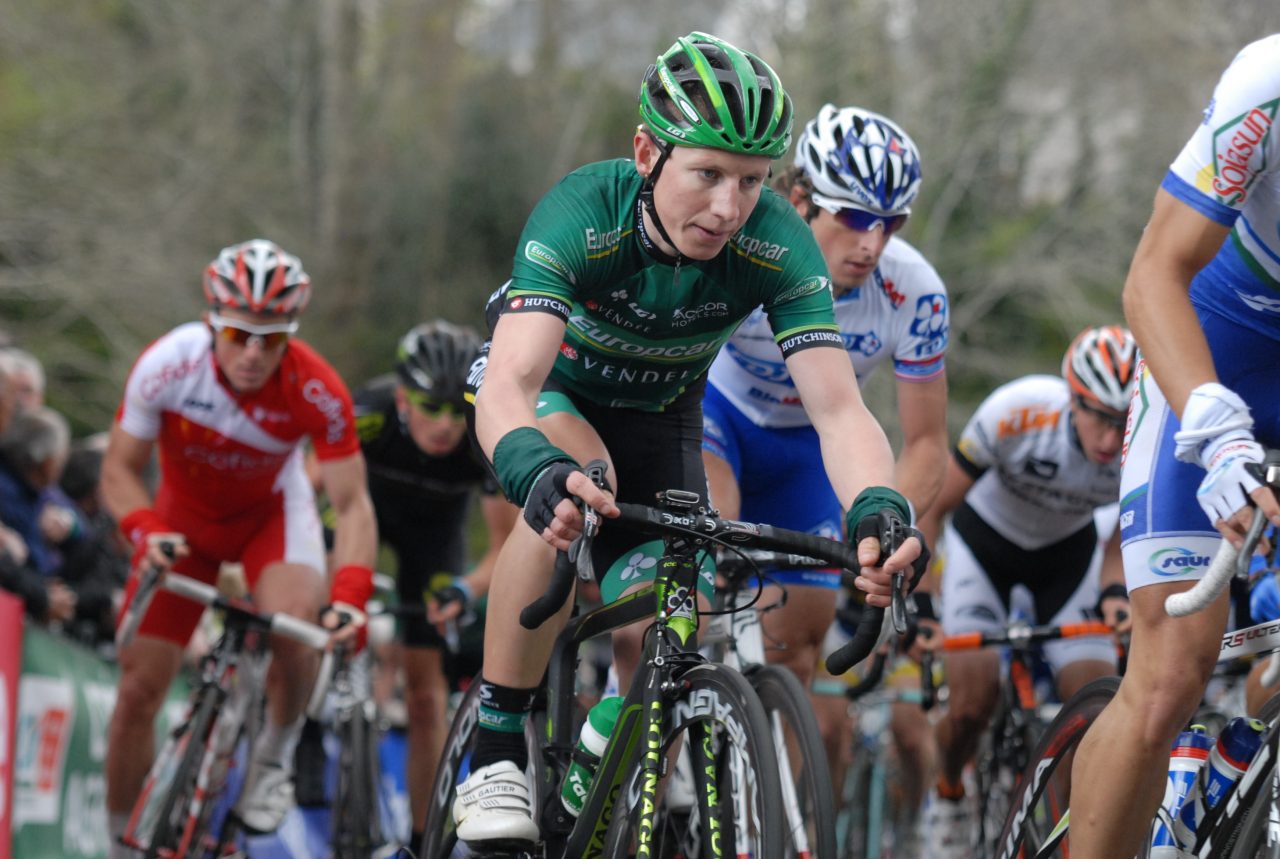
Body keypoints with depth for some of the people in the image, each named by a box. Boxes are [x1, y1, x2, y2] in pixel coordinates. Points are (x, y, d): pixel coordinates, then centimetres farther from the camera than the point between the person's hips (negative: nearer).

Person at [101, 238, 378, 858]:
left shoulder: (316, 390, -30)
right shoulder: (167, 365, -29)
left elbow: (352, 504, -25)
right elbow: (119, 469, -17)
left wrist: (351, 592, -41)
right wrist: (144, 529, -37)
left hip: (272, 512, -1)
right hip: (185, 517, 1)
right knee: (139, 688, -5)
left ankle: (274, 756, -1)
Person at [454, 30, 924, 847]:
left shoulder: (777, 246, -30)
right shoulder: (581, 216, -38)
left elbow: (838, 406, -37)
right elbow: (507, 389, -49)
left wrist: (878, 505, -59)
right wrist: (540, 473, -71)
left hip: (659, 416, 3)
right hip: (553, 393, -3)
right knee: (577, 476, -37)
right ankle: (496, 754, -26)